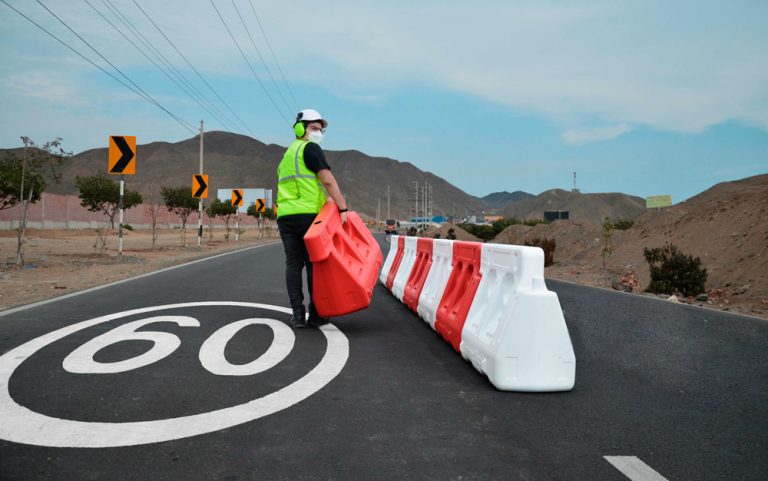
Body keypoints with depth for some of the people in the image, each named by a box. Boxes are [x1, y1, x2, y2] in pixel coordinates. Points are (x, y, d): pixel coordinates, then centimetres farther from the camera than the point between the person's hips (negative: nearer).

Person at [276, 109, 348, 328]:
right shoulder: (309, 148, -2)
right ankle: (316, 314, 4)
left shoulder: (288, 154, 26)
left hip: (285, 215, 8)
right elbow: (328, 180, -14)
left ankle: (298, 315, 3)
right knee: (314, 264, -1)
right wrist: (343, 208, -16)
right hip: (307, 214, -7)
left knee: (293, 264, 4)